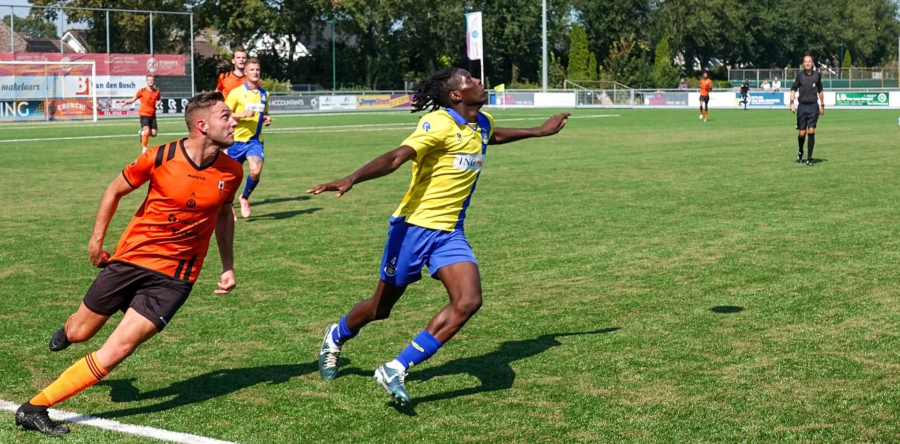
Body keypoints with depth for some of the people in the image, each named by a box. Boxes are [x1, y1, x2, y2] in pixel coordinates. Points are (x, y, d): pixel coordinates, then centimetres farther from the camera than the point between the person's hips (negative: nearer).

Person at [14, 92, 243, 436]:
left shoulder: (231, 171, -6)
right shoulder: (161, 157, -15)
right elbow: (116, 190, 2)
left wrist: (228, 266, 10)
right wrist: (97, 238, 1)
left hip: (172, 278, 1)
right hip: (130, 257, 0)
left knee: (118, 349, -14)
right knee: (79, 333, 14)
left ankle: (35, 407, -6)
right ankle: (67, 327, 53)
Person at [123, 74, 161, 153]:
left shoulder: (157, 91, 3)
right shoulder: (142, 91, -7)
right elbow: (133, 99, 0)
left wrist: (158, 102, -7)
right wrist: (126, 102, -18)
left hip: (152, 115, 4)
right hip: (144, 114, -4)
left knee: (153, 134, 1)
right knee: (147, 131, -20)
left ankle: (142, 133, 34)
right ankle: (144, 148, -3)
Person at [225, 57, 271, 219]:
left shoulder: (264, 94, 7)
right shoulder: (236, 92, -8)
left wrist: (267, 119, 0)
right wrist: (243, 114, -22)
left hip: (255, 140, 2)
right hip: (237, 139, -2)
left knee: (256, 171, -19)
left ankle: (245, 198, 9)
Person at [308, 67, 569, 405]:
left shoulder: (482, 123, 6)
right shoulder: (439, 124, -19)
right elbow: (396, 158, -31)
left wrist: (539, 131, 38)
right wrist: (351, 180, -46)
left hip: (450, 233, 6)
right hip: (414, 226, -6)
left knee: (468, 301, -16)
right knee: (380, 307, 8)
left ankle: (396, 371, -10)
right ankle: (336, 337, 42)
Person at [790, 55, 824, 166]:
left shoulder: (817, 75, 5)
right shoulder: (800, 74, 2)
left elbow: (820, 91, 16)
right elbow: (793, 89, 6)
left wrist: (822, 105, 17)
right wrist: (792, 102, -7)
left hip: (813, 106, 0)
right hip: (802, 106, 0)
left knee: (811, 131, -8)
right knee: (802, 133, 0)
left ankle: (809, 158, -3)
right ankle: (800, 152, 29)